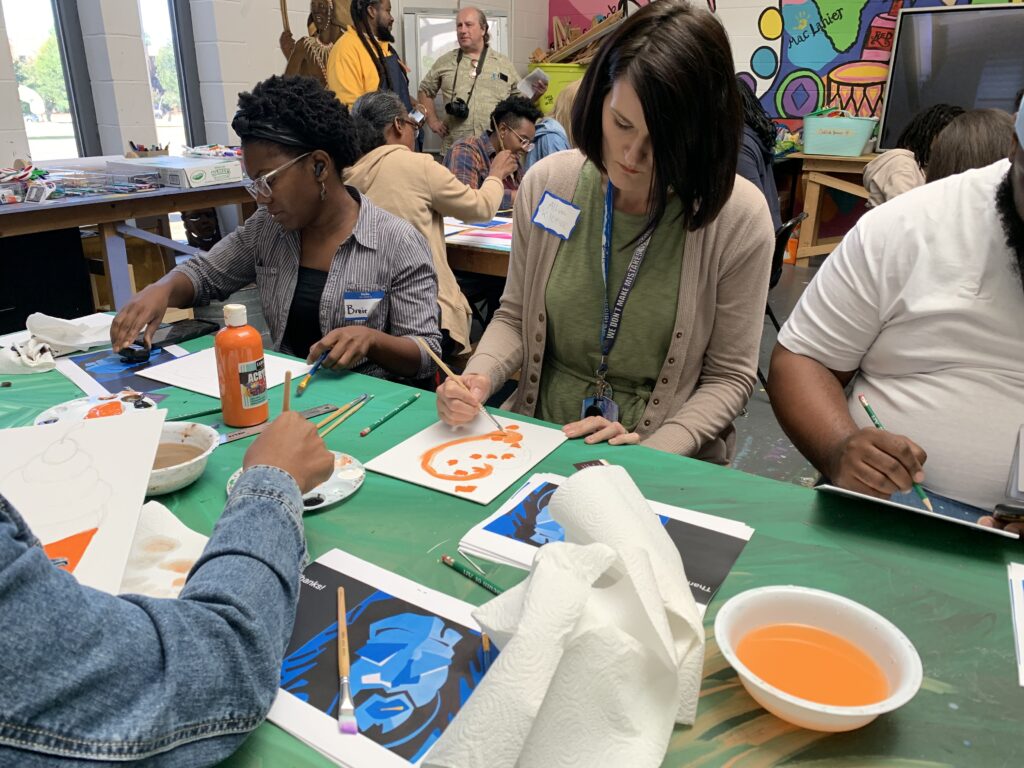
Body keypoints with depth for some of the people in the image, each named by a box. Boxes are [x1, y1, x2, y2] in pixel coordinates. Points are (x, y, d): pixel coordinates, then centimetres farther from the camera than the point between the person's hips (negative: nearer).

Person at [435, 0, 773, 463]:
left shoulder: (737, 217, -11)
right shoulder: (548, 183, -3)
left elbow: (729, 376, -4)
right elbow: (515, 318, 8)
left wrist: (649, 453, -16)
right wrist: (478, 378, -11)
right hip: (538, 440, 1)